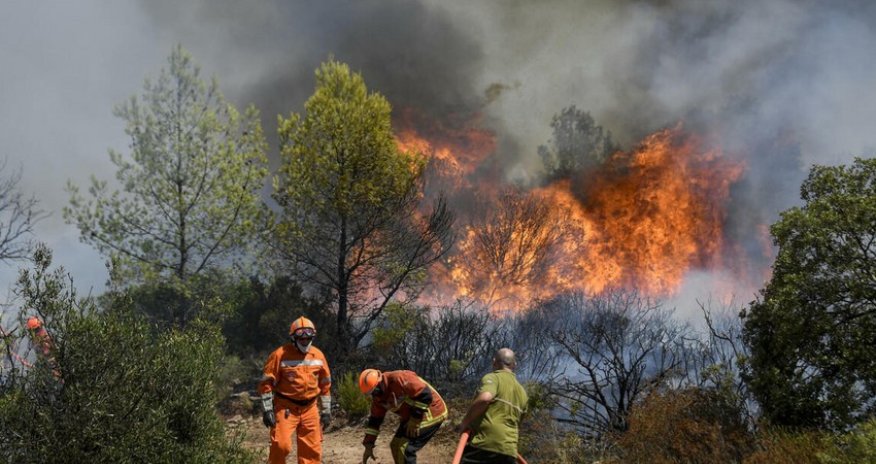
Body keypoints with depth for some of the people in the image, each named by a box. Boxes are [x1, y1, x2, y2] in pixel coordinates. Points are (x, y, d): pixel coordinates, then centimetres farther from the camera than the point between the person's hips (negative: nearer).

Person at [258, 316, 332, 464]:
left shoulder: (318, 355, 5)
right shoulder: (280, 355, -10)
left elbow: (325, 384, 13)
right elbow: (267, 383, -7)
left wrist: (326, 411, 12)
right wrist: (267, 410, -12)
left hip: (309, 408, 4)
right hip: (285, 408, -4)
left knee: (312, 448, 7)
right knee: (281, 445, -14)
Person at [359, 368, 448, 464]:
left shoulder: (399, 379, -29)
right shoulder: (378, 396, -1)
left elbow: (425, 395, -29)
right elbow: (375, 420, 8)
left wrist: (414, 420, -22)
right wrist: (368, 446, 6)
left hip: (431, 413, -9)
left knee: (405, 449, -14)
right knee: (395, 445, 10)